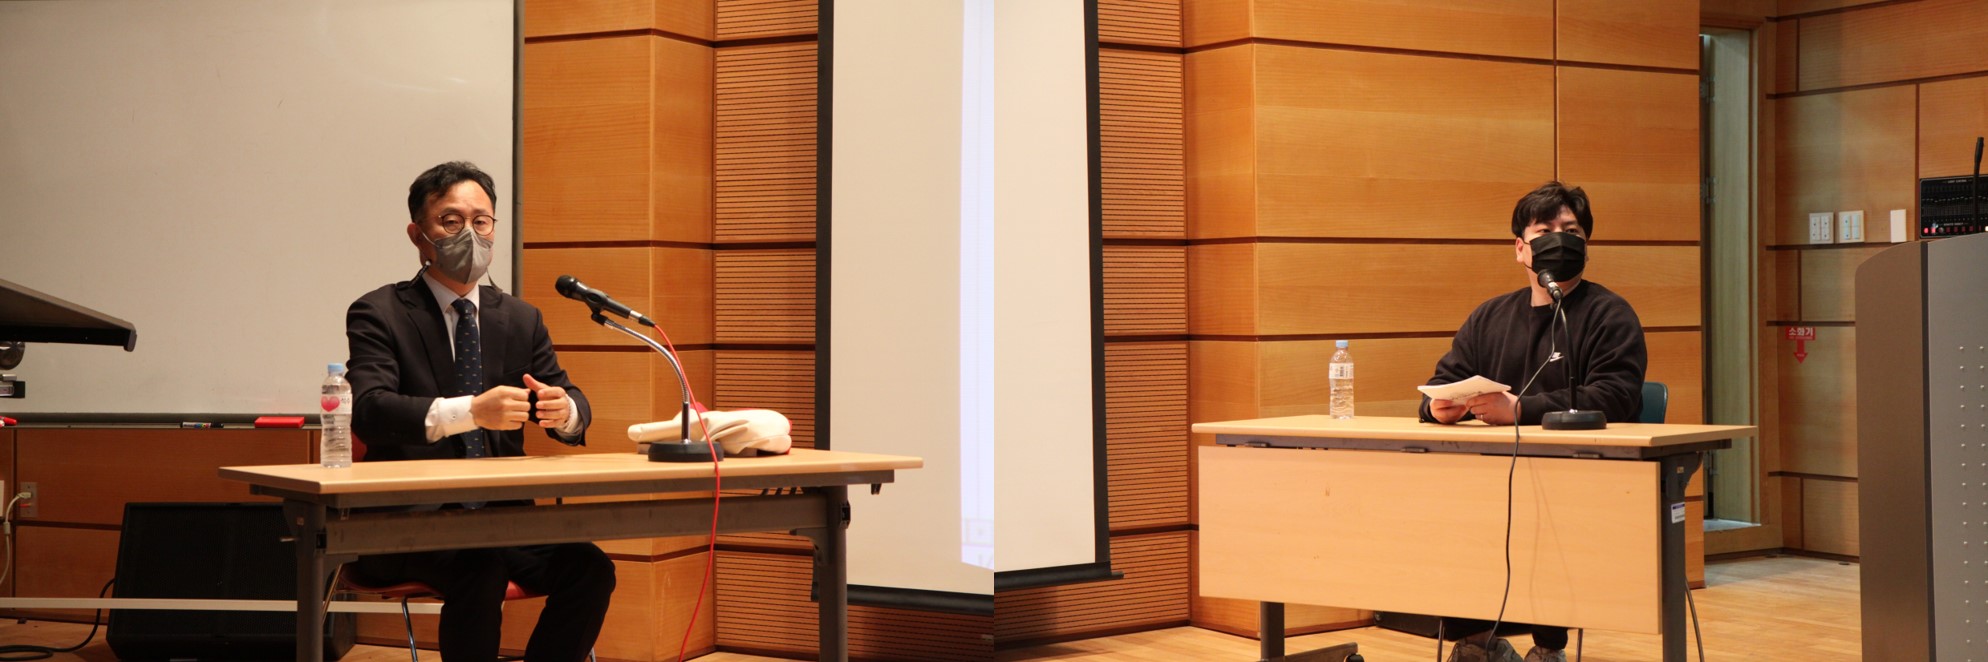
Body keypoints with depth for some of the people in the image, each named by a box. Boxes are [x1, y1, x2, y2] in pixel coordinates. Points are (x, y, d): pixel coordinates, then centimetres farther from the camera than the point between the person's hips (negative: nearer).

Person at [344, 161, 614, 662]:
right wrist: (469, 411, -36)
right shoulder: (379, 314, -2)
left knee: (589, 567, -21)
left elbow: (570, 403, 7)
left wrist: (564, 409, -21)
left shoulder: (520, 318, 13)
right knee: (481, 573, -33)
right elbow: (369, 409, -19)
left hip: (502, 518, 4)